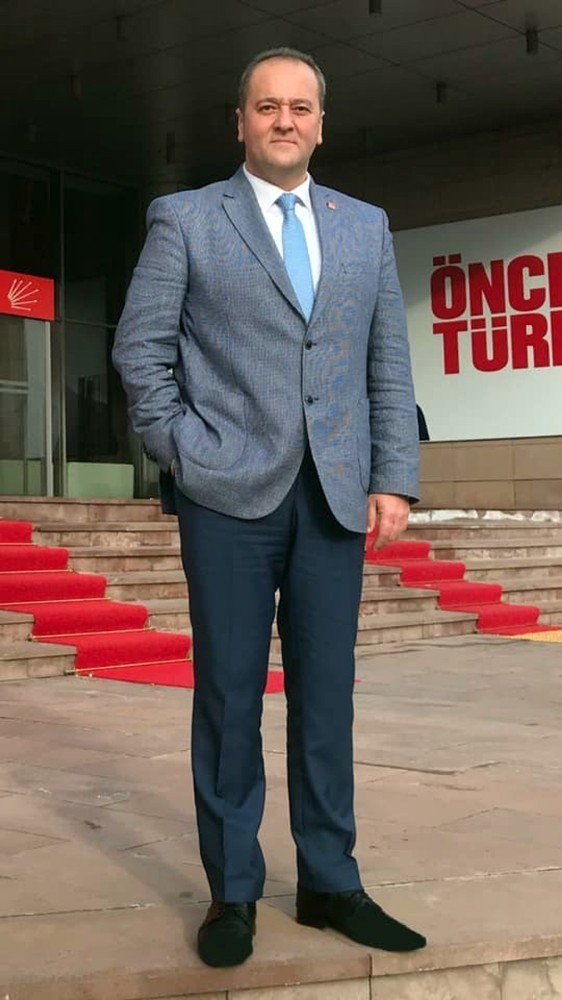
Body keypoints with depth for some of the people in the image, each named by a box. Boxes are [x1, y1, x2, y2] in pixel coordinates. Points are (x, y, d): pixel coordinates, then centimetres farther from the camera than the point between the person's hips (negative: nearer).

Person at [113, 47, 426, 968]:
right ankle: (232, 891, 14)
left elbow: (389, 362, 11)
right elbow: (141, 346, 4)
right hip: (230, 497, -2)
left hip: (335, 497, 3)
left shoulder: (366, 226, 15)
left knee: (326, 693, 6)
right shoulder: (184, 219, 6)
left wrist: (394, 479, 3)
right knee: (229, 694, 2)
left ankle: (329, 883, 17)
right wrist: (179, 452, -4)